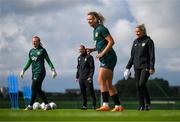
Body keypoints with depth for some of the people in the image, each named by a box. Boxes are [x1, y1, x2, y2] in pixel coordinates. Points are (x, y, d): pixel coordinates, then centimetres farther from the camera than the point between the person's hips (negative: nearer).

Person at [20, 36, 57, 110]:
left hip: (40, 71, -7)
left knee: (34, 88, -12)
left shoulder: (42, 50, -1)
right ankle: (47, 105, 11)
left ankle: (30, 105, -8)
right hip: (34, 72, 7)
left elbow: (48, 60, -1)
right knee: (38, 89, 5)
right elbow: (29, 62, 23)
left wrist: (53, 70, -9)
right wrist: (23, 70, 16)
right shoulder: (31, 51, 16)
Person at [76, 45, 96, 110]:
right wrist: (77, 76, 16)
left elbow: (92, 67, -8)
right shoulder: (79, 57, 17)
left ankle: (94, 105, 1)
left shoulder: (89, 57, -4)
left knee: (91, 91, -4)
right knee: (83, 92, 4)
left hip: (87, 78, -6)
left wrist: (90, 76, -16)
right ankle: (84, 105, 8)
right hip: (81, 78, 6)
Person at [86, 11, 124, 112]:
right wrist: (93, 49, 10)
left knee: (101, 80, -15)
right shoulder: (96, 30, 17)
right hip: (105, 59, 10)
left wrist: (103, 53, -20)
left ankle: (105, 105, -19)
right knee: (109, 84, 9)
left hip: (108, 58, -10)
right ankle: (118, 106, 12)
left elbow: (111, 42, -17)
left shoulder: (101, 29, -11)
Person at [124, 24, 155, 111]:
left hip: (145, 67, -6)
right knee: (138, 86, 1)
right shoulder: (135, 42, 15)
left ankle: (147, 103, -4)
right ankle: (141, 105, 4)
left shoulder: (148, 41, -2)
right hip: (137, 67, 6)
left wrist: (151, 67, -15)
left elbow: (152, 55, -6)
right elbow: (132, 56, 19)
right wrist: (128, 67, 14)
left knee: (142, 84, -17)